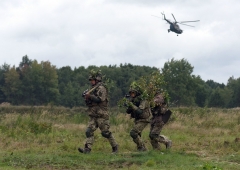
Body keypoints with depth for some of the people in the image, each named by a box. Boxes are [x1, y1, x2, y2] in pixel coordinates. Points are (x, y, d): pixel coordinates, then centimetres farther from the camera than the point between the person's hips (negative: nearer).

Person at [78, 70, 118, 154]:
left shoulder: (101, 88, -8)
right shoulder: (93, 89, 19)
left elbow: (100, 99, -21)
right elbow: (90, 102, 21)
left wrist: (90, 96, -19)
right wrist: (86, 98, 1)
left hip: (101, 115, -8)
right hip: (93, 115, 8)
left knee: (105, 132, -4)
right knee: (89, 131, -6)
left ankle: (115, 147, 10)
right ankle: (87, 149, -13)